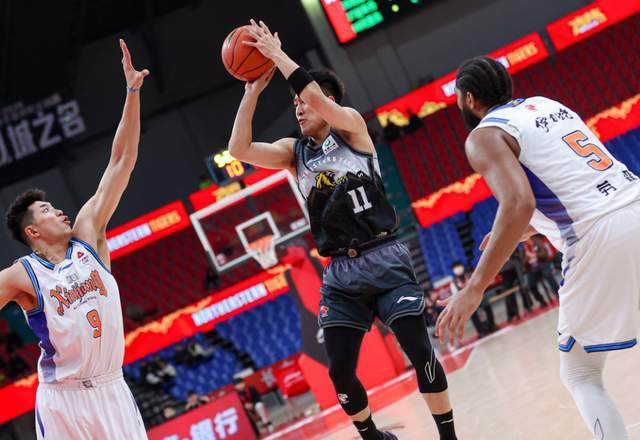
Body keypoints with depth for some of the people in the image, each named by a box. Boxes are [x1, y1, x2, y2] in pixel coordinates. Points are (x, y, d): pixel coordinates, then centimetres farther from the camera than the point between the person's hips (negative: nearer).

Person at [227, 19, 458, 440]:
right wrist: (253, 92, -5)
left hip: (384, 259, -4)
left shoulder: (351, 125, 1)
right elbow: (240, 149, -2)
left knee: (421, 352, -11)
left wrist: (276, 52, -14)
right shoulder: (294, 151, 12)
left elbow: (317, 96, -19)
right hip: (340, 273, 5)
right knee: (341, 373, 0)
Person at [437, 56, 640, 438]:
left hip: (601, 239, -7)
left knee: (580, 375, 9)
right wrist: (526, 230, 40)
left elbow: (519, 204, -18)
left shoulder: (485, 135, 0)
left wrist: (474, 289, -18)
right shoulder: (546, 104, 23)